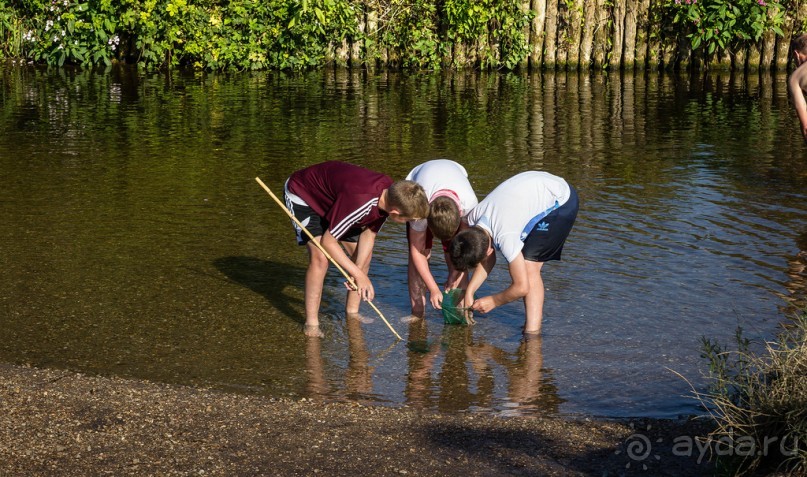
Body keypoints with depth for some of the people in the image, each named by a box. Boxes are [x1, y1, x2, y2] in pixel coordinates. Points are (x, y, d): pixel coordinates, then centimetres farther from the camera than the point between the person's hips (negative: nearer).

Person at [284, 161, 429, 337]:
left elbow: (369, 233, -7)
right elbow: (328, 240, -32)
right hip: (301, 195, -8)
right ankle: (311, 324, -16)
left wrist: (358, 273, -18)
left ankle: (352, 313, 18)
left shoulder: (391, 194, -19)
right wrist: (359, 275, -26)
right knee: (320, 257, -24)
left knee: (364, 254, 6)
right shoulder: (360, 202, -43)